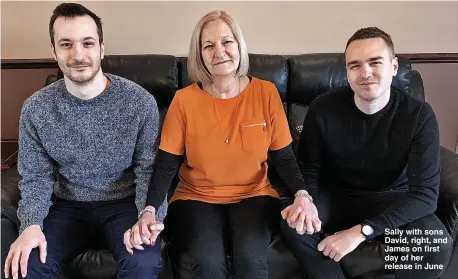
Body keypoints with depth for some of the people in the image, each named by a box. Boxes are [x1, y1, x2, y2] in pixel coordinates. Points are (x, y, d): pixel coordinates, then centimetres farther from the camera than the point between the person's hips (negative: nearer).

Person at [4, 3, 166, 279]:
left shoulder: (140, 101, -13)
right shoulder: (36, 109, -7)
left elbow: (148, 168, -7)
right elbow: (35, 177, 0)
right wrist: (32, 224, -17)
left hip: (123, 203, -1)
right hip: (67, 206, 2)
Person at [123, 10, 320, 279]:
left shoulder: (266, 92, -4)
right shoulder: (184, 100, -7)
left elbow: (284, 157, 0)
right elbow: (167, 165, -4)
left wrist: (302, 194, -19)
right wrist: (149, 210, -20)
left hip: (254, 195, 1)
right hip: (196, 198, 0)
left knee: (251, 257, -28)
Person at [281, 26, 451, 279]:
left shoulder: (419, 115, -18)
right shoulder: (323, 108, -16)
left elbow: (425, 192, -23)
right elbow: (308, 169, -4)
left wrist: (361, 231, -33)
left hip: (391, 200, 0)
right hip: (334, 196, 1)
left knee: (436, 243, -28)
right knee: (295, 227, -28)